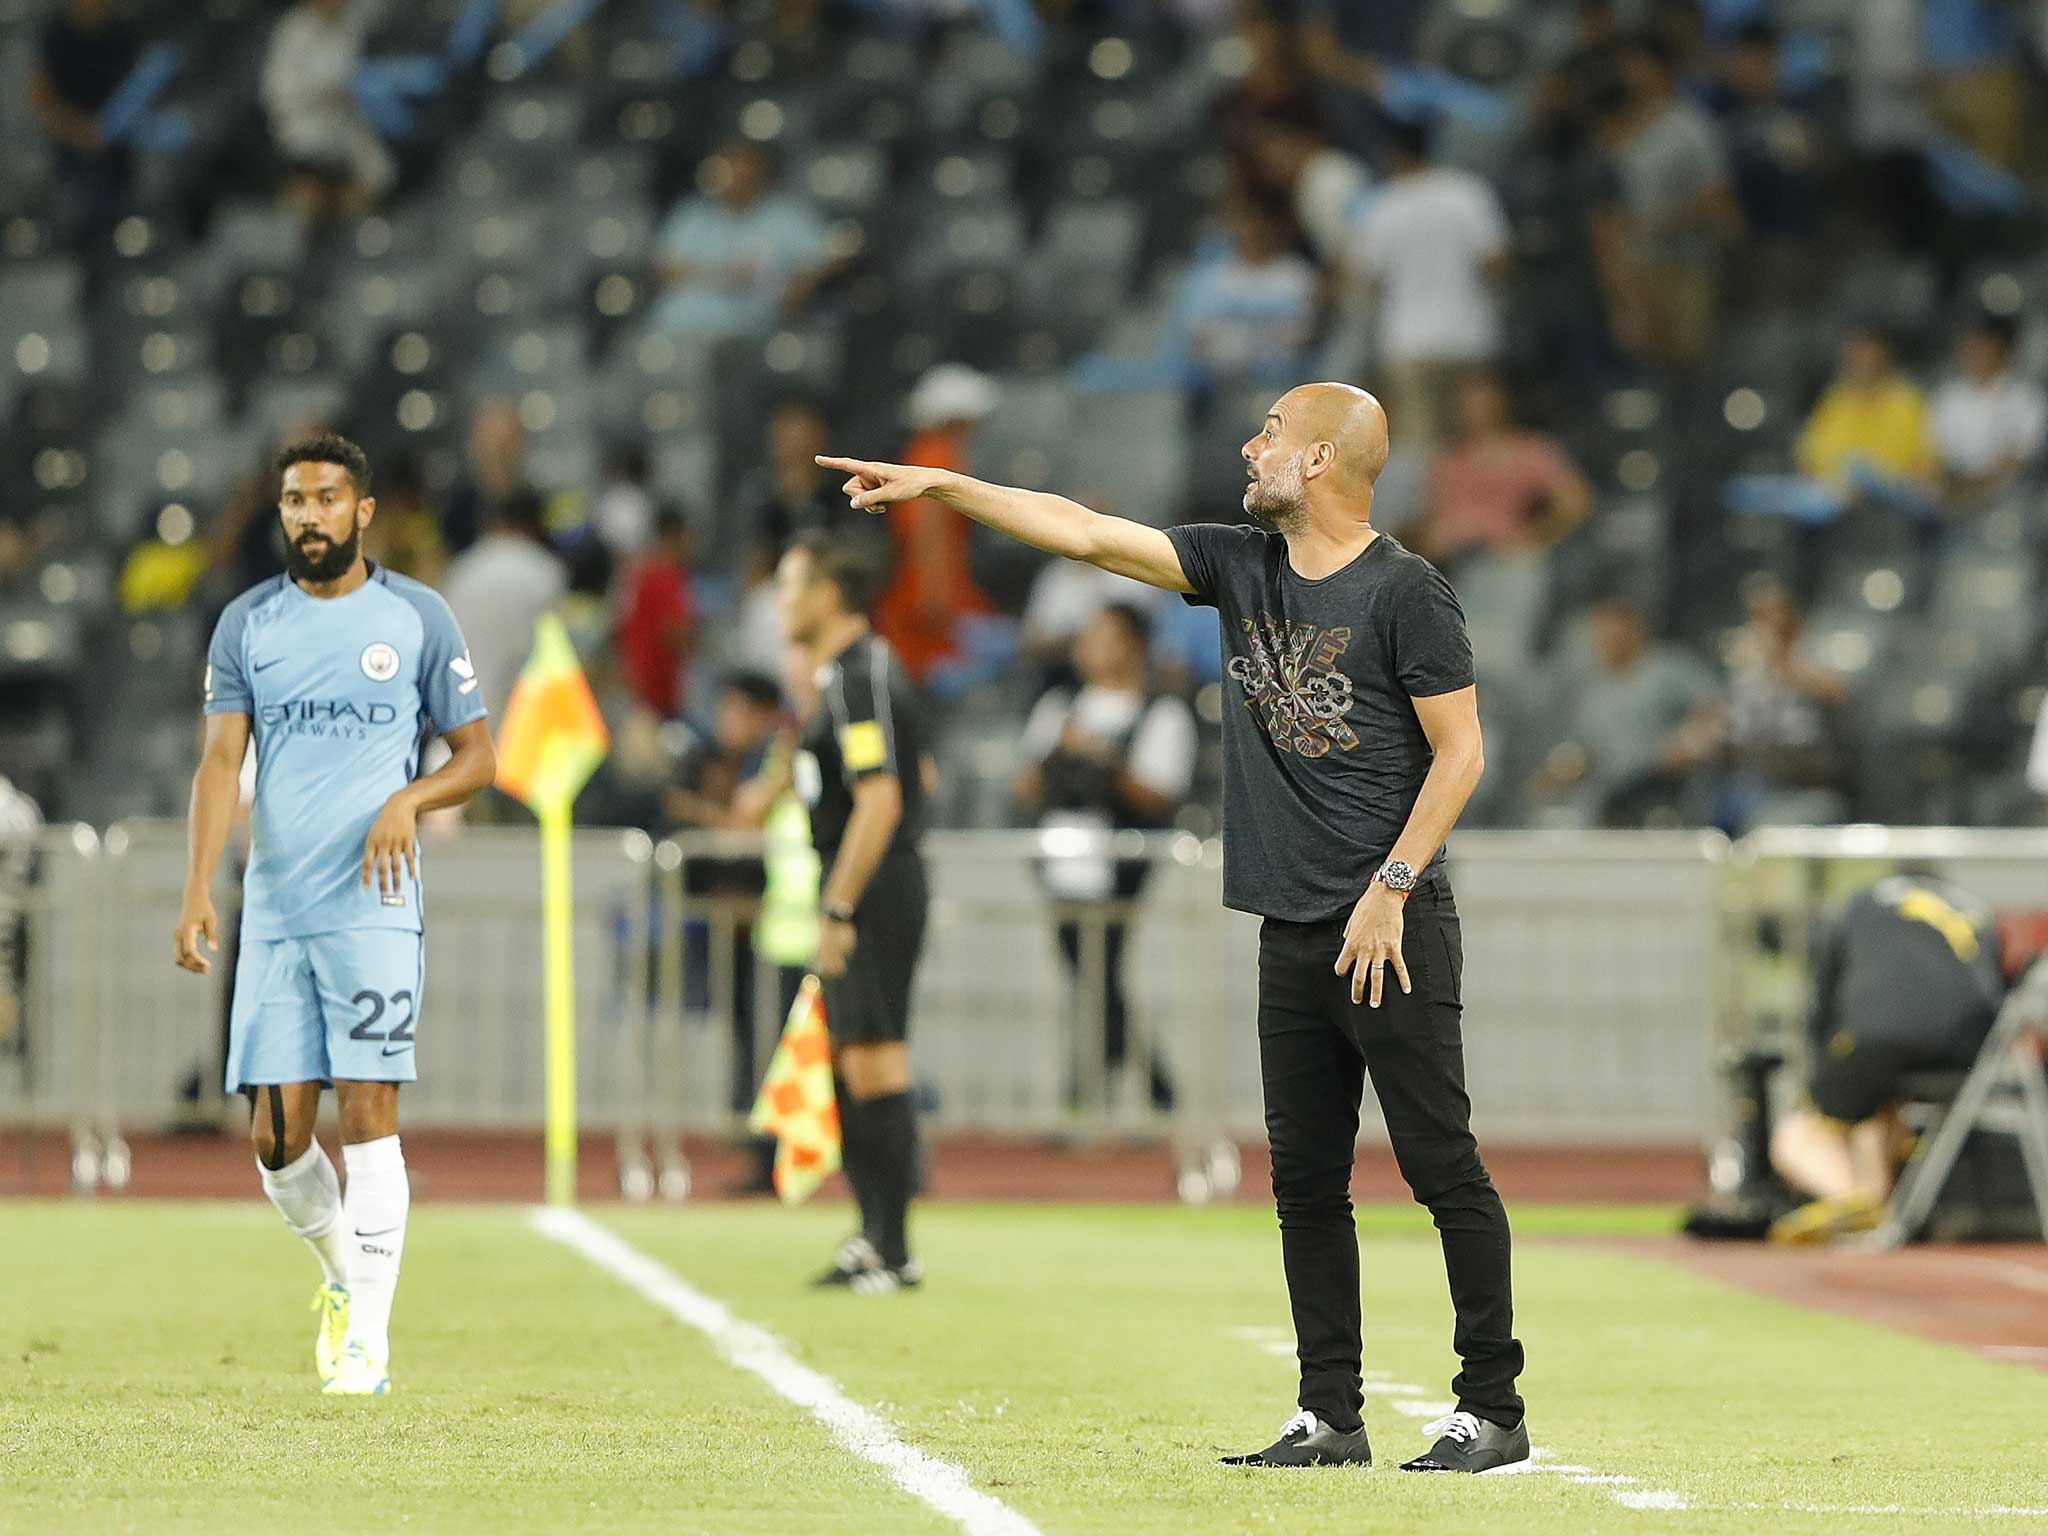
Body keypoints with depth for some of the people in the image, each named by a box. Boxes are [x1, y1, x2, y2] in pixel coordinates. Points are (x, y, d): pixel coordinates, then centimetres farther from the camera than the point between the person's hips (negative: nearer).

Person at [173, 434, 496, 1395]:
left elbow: (477, 757, 9)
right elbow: (220, 761, 1)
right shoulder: (247, 624, 9)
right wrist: (197, 890, -11)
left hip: (374, 907, -2)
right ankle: (342, 1273, 27)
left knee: (368, 1116, -11)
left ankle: (368, 1336, -8)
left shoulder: (417, 618, 5)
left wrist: (409, 799, -12)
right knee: (276, 1134, 0)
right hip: (273, 911, 2)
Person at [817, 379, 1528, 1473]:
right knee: (1305, 1182, 7)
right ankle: (1330, 1418, 12)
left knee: (1443, 1169, -6)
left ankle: (1492, 1412, -3)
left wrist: (1389, 888, -15)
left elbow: (1459, 752, -9)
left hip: (1396, 929, -7)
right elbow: (1085, 531, 13)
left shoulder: (1405, 592, -8)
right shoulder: (1243, 565, 11)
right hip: (1292, 933, 7)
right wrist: (938, 486, 11)